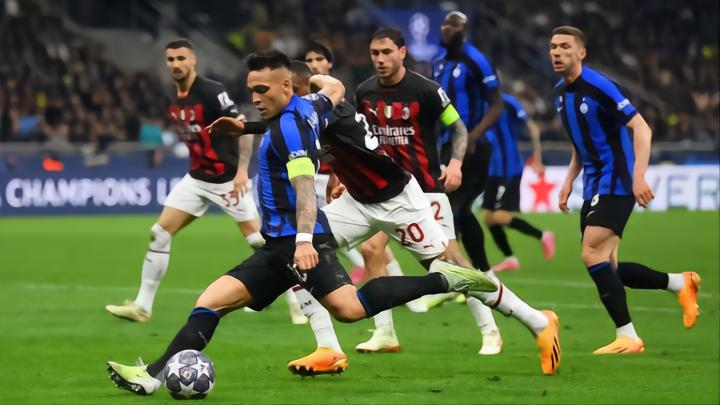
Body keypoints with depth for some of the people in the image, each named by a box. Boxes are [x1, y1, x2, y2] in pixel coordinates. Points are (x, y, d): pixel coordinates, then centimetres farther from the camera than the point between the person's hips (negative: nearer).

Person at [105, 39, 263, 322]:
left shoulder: (212, 92, -18)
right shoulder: (175, 100, 5)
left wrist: (242, 170, -25)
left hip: (227, 180, -7)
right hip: (196, 179, 7)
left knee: (258, 241, -5)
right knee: (159, 234, -2)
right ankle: (142, 306, 3)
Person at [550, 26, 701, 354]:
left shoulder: (597, 86, -15)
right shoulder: (560, 92, 11)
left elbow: (640, 127, -17)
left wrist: (639, 175, -26)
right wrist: (569, 180, 15)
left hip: (616, 183, -9)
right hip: (594, 187, 9)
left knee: (592, 255, -17)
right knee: (604, 267, 5)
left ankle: (627, 336, -11)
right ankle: (679, 283, 21)